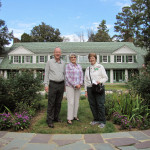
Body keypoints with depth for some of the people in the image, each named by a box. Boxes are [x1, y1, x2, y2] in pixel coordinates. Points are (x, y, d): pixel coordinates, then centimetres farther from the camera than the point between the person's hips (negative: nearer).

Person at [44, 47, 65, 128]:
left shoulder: (63, 63, 11)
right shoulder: (49, 62, 1)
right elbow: (46, 74, 0)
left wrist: (65, 85, 12)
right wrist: (46, 84, -7)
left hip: (61, 84, 4)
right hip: (53, 84, -4)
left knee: (58, 102, 10)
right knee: (51, 103, -4)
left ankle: (56, 117, 22)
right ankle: (50, 120, 3)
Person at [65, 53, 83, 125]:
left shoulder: (79, 66, 9)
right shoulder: (67, 66, -7)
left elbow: (81, 76, 5)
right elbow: (67, 77, -15)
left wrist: (80, 84, -12)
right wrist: (75, 85, -18)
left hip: (78, 87, 6)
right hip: (70, 86, -5)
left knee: (76, 102, 9)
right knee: (71, 102, -10)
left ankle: (74, 116, 22)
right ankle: (69, 118, -3)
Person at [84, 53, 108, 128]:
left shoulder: (100, 67, 4)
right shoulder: (87, 69, 16)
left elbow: (105, 77, 2)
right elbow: (85, 80, 17)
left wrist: (99, 81, -17)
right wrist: (86, 90, 12)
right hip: (90, 88, 4)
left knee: (100, 105, -6)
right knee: (92, 105, 4)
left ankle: (102, 121, 3)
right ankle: (96, 120, 17)